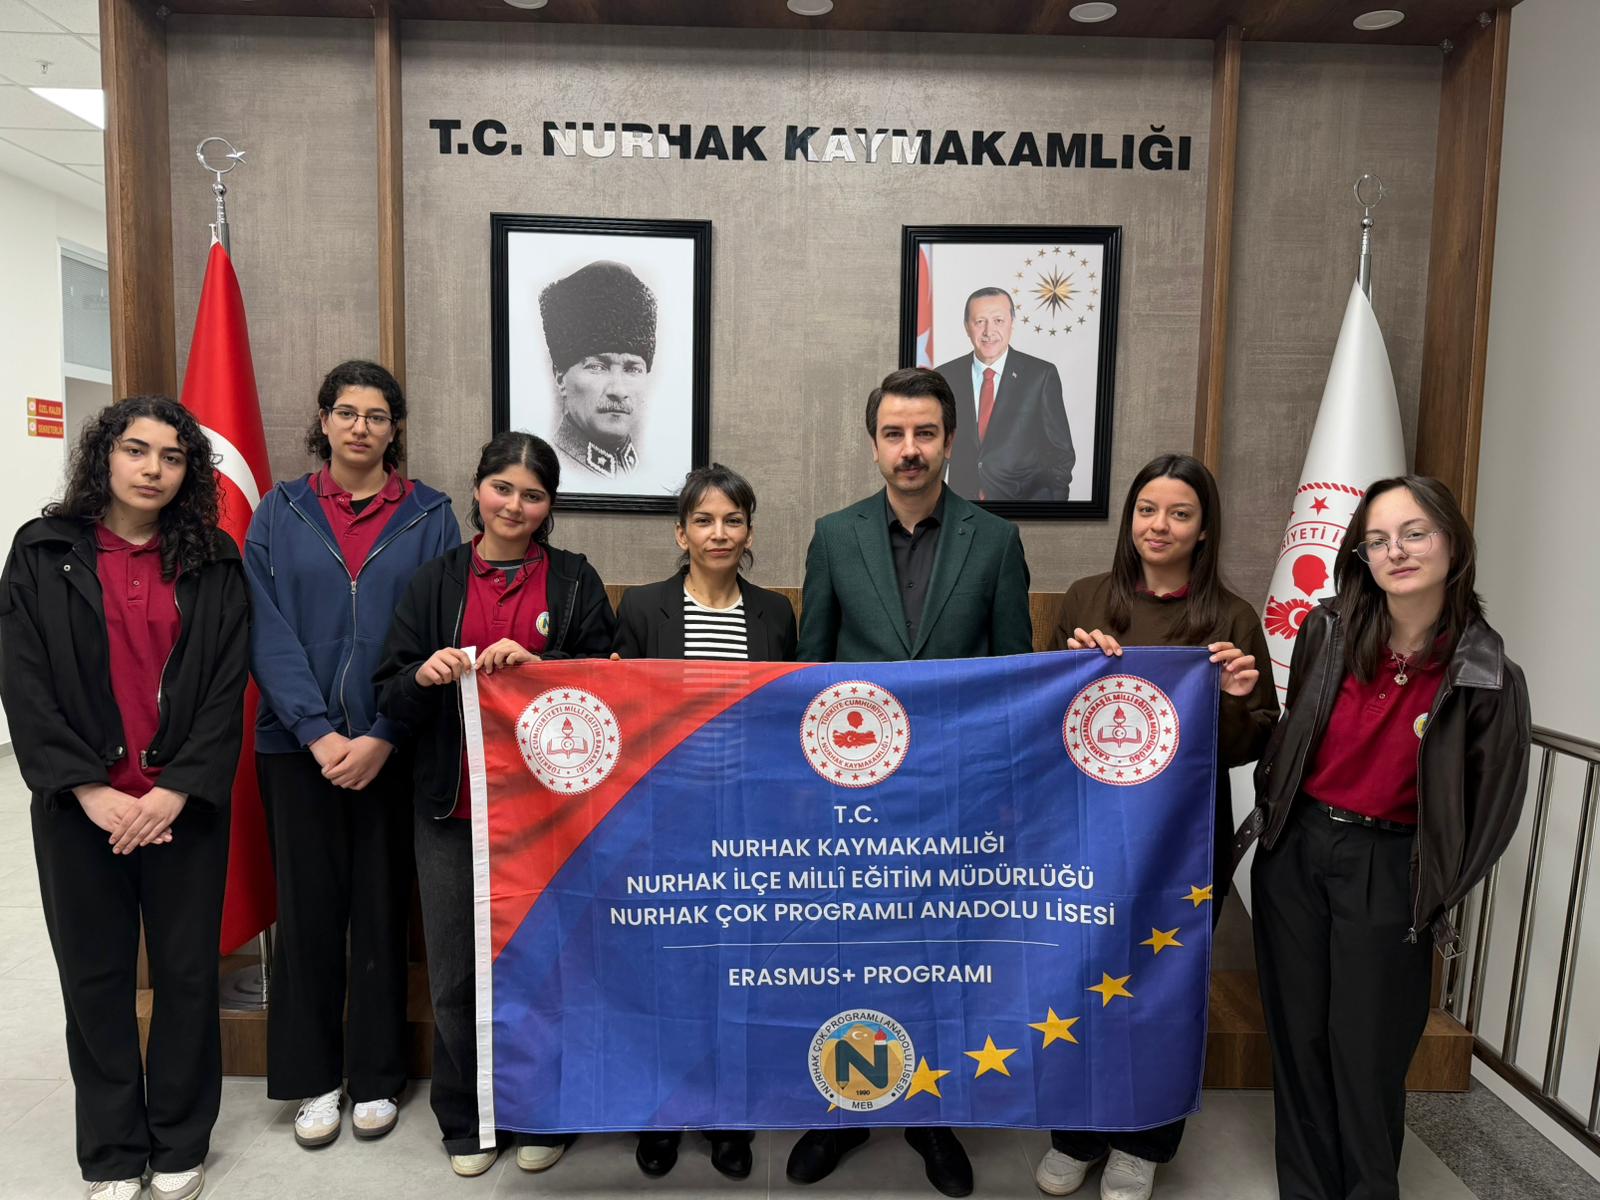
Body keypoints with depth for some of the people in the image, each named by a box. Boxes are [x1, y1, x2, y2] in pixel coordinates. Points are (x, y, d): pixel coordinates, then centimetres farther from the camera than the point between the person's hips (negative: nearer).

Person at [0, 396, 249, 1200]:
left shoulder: (213, 562, 2)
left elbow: (227, 689, -2)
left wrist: (178, 789, -12)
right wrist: (88, 790, -12)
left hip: (185, 804, 0)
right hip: (80, 807, 0)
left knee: (187, 973, 9)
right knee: (96, 979, 12)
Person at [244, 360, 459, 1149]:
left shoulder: (430, 516, 1)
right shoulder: (280, 512, 5)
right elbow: (268, 632, -3)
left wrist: (382, 736, -14)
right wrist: (318, 732, -14)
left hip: (392, 747, -1)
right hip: (297, 744, 1)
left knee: (381, 907, 9)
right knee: (307, 907, 9)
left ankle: (376, 1076, 26)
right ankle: (312, 1077, 27)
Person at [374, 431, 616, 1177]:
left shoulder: (575, 581, 4)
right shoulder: (436, 582, 7)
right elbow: (392, 700, 5)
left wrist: (537, 665, -18)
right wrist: (425, 674, -17)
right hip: (453, 805, 1)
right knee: (456, 971, 9)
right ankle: (466, 1120, 30)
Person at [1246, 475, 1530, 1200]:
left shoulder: (1488, 678, -10)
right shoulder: (1326, 632, -4)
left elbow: (1492, 807, -1)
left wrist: (1436, 896, 1)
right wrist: (1271, 812, 9)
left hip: (1389, 873, -2)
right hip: (1293, 851, 3)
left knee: (1365, 1050, 7)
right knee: (1297, 1033, 13)